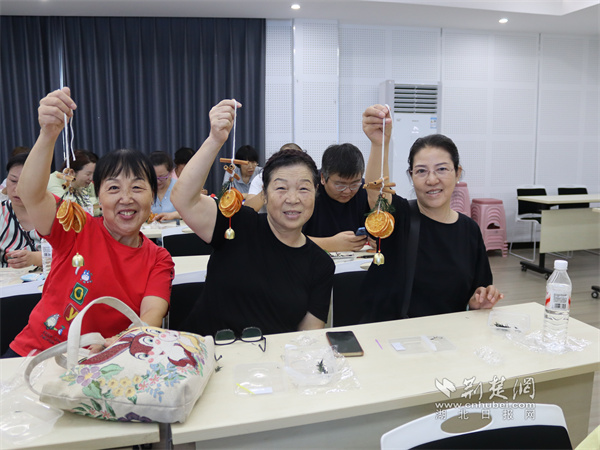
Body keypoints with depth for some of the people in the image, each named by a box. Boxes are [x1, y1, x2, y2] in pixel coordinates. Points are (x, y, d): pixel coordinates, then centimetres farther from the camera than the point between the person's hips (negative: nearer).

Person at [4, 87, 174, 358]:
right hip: (33, 353, -1)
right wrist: (48, 134, -35)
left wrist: (115, 344, -33)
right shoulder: (77, 228, -2)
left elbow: (153, 314, -12)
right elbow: (30, 194, -19)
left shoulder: (158, 260, 2)